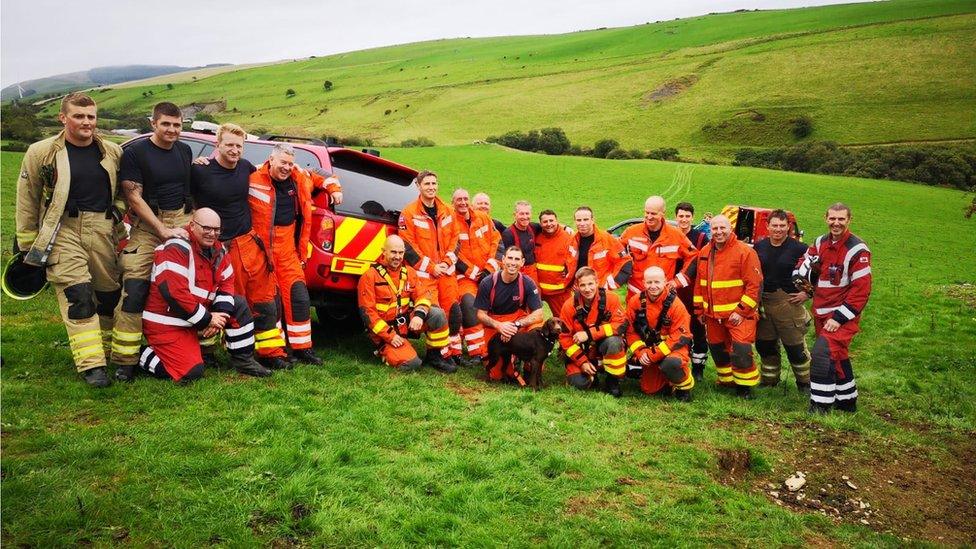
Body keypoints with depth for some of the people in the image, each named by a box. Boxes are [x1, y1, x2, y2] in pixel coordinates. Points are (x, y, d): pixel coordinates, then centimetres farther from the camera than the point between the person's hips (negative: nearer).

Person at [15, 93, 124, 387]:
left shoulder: (112, 152, 5)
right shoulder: (41, 152, -3)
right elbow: (26, 199, 3)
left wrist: (119, 225, 12)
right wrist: (27, 243, 5)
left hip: (102, 229, 4)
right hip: (63, 231, -3)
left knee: (109, 293, 10)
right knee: (76, 297, -10)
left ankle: (107, 346, 28)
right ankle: (91, 364, -8)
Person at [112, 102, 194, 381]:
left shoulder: (185, 151, 12)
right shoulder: (135, 153, -5)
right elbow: (134, 197, -9)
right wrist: (163, 230, -15)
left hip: (183, 221, 5)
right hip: (148, 225, -5)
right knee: (135, 289, -11)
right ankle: (125, 361, -6)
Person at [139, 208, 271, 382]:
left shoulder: (217, 249, 5)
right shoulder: (176, 249, -22)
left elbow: (227, 282, 8)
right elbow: (174, 293, -28)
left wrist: (220, 314, -10)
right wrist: (207, 319, -20)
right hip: (165, 323, -8)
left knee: (239, 305, 1)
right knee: (192, 372, -18)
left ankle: (243, 360, 9)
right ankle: (141, 356, 5)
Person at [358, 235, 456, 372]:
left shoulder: (409, 272, 6)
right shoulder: (370, 276, -11)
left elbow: (422, 295, 1)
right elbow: (367, 312, -13)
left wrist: (419, 315, -22)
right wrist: (390, 335, -19)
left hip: (408, 321, 5)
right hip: (385, 329, -5)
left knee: (437, 314, -19)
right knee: (411, 364, -23)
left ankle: (435, 356, -2)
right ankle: (384, 350, 8)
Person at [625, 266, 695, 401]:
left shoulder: (675, 304, -19)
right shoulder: (635, 302, -8)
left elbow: (679, 337, -19)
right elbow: (630, 330, -2)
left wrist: (653, 354, -23)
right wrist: (640, 352, -17)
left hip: (674, 348, -4)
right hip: (649, 349, 4)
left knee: (671, 364, -37)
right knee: (648, 390, 4)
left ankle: (683, 386, -5)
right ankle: (666, 380, 36)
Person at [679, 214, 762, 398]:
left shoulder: (745, 252, -11)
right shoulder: (704, 253, 8)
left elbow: (755, 284, -14)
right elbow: (699, 282, 14)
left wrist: (741, 311, -16)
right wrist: (699, 309, 12)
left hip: (738, 314, -6)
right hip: (712, 314, 6)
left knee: (741, 350, -12)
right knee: (717, 349, 16)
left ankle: (744, 385, 8)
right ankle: (726, 380, 35)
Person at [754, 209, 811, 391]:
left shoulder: (798, 248, -8)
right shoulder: (759, 246, 5)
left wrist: (807, 293, -7)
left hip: (789, 302, -5)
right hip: (763, 303, 5)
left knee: (795, 346, 1)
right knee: (764, 344, 15)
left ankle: (805, 382, 20)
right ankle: (769, 380, 33)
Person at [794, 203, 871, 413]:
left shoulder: (857, 250, -14)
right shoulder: (820, 243, 7)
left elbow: (861, 291, -17)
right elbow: (804, 264, 19)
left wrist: (840, 317, -18)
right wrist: (805, 271, -7)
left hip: (843, 315, -7)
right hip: (821, 313, 7)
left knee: (822, 354, -18)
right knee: (838, 355, 18)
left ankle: (820, 405, -9)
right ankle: (847, 400, 33)